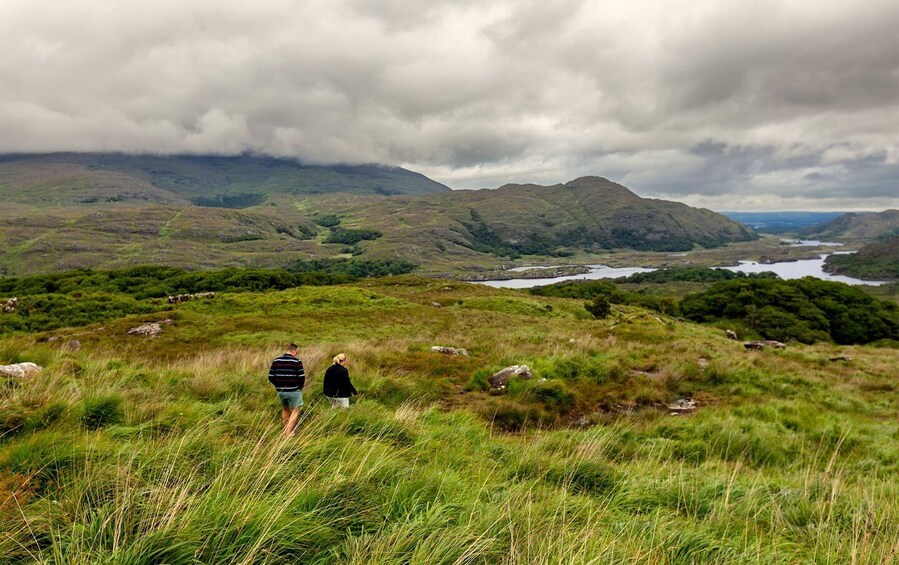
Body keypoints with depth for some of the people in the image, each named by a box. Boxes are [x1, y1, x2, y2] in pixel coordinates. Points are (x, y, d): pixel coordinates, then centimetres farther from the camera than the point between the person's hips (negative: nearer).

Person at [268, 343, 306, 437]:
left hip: (280, 390, 5)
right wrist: (300, 387, 6)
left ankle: (286, 431, 31)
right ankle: (288, 433, -1)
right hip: (293, 391, -5)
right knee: (295, 411, 7)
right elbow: (301, 377, -13)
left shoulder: (276, 361, 0)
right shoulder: (297, 361, -12)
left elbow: (271, 377, 1)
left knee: (285, 409, 23)